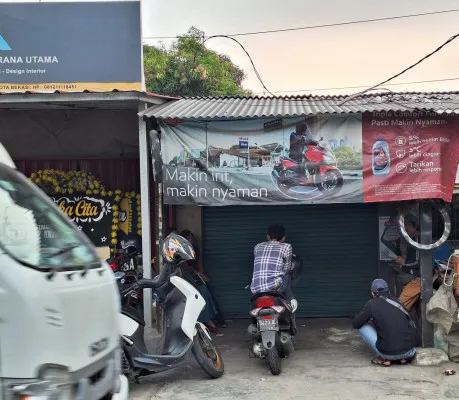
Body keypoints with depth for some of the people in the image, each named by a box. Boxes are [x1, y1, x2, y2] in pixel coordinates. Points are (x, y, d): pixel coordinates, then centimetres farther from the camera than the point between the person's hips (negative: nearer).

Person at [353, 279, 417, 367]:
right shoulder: (397, 301, 13)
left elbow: (355, 324, 7)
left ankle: (384, 358, 7)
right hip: (411, 351, 5)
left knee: (362, 327, 13)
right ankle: (404, 357, 15)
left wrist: (368, 318, 29)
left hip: (389, 354, -4)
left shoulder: (372, 304, 0)